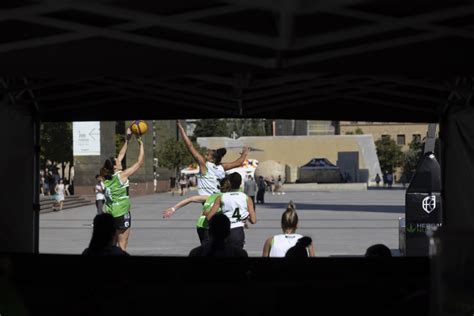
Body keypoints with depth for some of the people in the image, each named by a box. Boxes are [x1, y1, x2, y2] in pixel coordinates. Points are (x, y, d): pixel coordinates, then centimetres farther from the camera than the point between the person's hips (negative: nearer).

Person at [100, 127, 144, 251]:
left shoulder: (106, 176, 4)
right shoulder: (122, 175, -12)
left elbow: (120, 156, 14)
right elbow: (140, 162, -8)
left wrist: (127, 140, 18)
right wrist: (141, 144, 2)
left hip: (109, 213, 6)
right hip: (121, 214, -6)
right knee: (122, 246, -2)